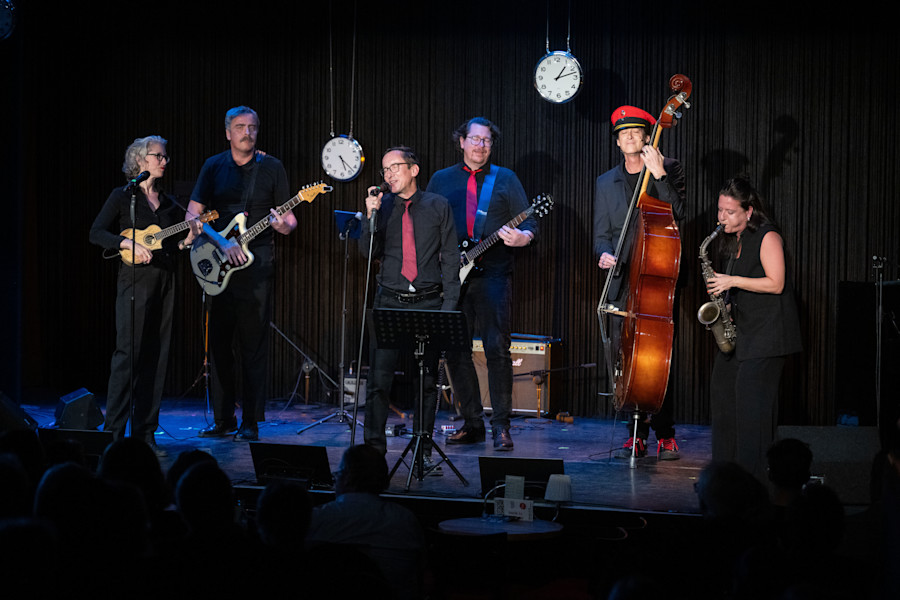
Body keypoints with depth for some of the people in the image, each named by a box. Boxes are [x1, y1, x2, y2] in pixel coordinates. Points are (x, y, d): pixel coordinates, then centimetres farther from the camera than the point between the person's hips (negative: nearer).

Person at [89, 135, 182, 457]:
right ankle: (114, 430, -7)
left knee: (156, 357, 4)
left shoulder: (167, 202, 16)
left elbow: (176, 243, 21)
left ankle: (144, 432, 9)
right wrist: (129, 244, -20)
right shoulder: (123, 196, 0)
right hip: (135, 280, -6)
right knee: (127, 353, -10)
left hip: (164, 281, 6)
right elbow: (97, 233, -8)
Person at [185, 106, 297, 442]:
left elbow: (288, 219, 7)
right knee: (218, 344, 4)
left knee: (254, 345, -4)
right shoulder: (214, 167, 8)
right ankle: (223, 420, 13)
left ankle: (251, 423, 0)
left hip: (256, 264, -2)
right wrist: (222, 243, -12)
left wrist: (283, 224, -18)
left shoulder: (271, 168, 5)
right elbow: (193, 214, 2)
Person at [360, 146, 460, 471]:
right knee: (379, 377, -5)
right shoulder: (382, 205, 8)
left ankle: (423, 452, 11)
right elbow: (368, 251, -1)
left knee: (427, 380, 3)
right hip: (390, 301, 1)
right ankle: (374, 448, 3)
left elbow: (450, 258, 5)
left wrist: (448, 304, -1)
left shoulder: (438, 206, 5)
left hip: (428, 302, -1)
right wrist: (372, 215, -14)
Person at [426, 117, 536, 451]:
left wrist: (521, 237, -17)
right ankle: (472, 423, 14)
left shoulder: (505, 179, 10)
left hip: (493, 276, -3)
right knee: (455, 351, 3)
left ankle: (501, 426, -5)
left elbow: (529, 225, 6)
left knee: (497, 348, -11)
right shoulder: (441, 180, 15)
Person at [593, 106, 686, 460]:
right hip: (622, 281, 3)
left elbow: (677, 213, -9)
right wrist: (605, 254, -7)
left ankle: (665, 434, 1)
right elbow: (601, 235, 14)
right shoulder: (606, 184, 16)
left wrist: (659, 175, -17)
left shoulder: (669, 170, 6)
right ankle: (637, 434, 7)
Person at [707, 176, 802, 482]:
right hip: (739, 328, 9)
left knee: (750, 395, -13)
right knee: (722, 391, 6)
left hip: (766, 331, -9)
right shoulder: (733, 241, 15)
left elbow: (775, 284, -19)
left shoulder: (767, 237, -11)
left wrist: (732, 281, -19)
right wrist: (727, 304, 8)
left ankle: (753, 476, -9)